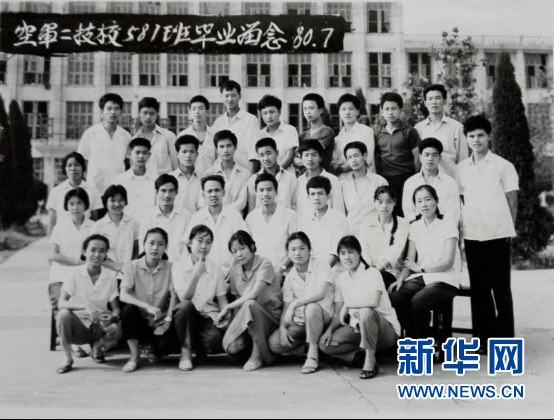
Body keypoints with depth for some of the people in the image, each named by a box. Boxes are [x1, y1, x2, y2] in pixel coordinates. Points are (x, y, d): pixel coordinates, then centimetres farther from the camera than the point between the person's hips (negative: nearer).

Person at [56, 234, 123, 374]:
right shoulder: (75, 274, -8)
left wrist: (112, 317, -27)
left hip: (99, 326, 1)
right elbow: (61, 303, -17)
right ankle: (67, 358, -9)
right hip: (78, 325, -1)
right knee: (63, 314, -32)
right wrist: (86, 306, -34)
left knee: (116, 329, -30)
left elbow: (116, 308, -2)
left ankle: (98, 346, 8)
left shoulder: (110, 277, -2)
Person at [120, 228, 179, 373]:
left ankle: (154, 348, 14)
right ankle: (134, 356, -12)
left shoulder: (169, 267, -3)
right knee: (129, 310, -31)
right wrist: (147, 306, -31)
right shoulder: (133, 266, -5)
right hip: (140, 319, 0)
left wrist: (168, 320, -21)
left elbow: (174, 296, -8)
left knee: (167, 345, -28)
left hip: (160, 321, 0)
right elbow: (123, 295, -17)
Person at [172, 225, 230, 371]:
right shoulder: (179, 266, -6)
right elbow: (184, 298, -17)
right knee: (185, 306, -36)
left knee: (216, 339, -31)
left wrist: (225, 317, -18)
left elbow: (222, 300, 2)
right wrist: (196, 274, -28)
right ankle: (186, 351, -15)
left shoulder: (215, 268, 1)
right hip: (186, 315, -1)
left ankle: (200, 348, 7)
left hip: (208, 315, 1)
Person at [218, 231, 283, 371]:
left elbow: (254, 294, -20)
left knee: (250, 304, -37)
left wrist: (227, 307, -15)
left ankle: (258, 354, -19)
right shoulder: (234, 272, 8)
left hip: (271, 316, -4)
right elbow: (238, 301, 7)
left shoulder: (264, 264, -10)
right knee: (232, 347, -26)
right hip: (248, 320, 4)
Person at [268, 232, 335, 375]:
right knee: (274, 343, -15)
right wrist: (282, 328, -12)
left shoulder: (321, 266, -9)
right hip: (299, 321, 5)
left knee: (311, 307, -39)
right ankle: (316, 346, 2)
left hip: (323, 316, -5)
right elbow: (286, 306, 4)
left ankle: (313, 355, -22)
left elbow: (320, 293, -24)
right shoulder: (290, 277, 7)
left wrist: (294, 304, -28)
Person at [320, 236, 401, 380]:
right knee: (327, 344, -16)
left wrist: (347, 305, -23)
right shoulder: (340, 280, 4)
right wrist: (329, 330, -13)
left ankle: (370, 360, -21)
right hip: (357, 328, 5)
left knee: (366, 312, -38)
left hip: (386, 329, -5)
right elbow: (338, 314, 5)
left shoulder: (372, 273, -14)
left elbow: (373, 301, -33)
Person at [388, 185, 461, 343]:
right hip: (420, 277, 5)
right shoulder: (415, 227, 10)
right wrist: (400, 278, -13)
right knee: (396, 296, -23)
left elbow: (447, 262, -10)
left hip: (445, 279, -5)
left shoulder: (448, 226, -4)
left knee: (418, 301, -32)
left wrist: (420, 268, -8)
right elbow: (410, 261, 4)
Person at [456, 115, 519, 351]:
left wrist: (510, 229, -2)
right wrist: (461, 225, 6)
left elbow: (512, 200, 1)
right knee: (478, 288, 8)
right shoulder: (462, 169, 8)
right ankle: (484, 338, 17)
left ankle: (504, 338, 10)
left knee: (500, 287, 2)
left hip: (497, 234, -3)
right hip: (472, 235, 3)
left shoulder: (503, 166, -1)